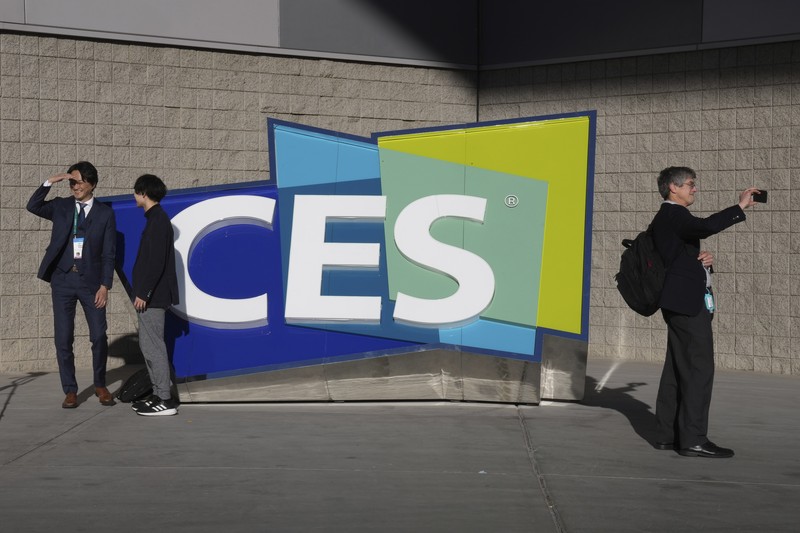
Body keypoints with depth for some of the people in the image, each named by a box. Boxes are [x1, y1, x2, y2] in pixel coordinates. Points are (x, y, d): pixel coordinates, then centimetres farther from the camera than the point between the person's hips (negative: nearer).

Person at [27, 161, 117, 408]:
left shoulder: (105, 213, 1)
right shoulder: (61, 207, 7)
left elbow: (109, 253, -1)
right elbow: (33, 206, -10)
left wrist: (105, 285, -8)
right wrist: (49, 182, -17)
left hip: (91, 281, -1)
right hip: (63, 280, 2)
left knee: (99, 336, -1)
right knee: (63, 339, 1)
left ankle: (100, 386, 18)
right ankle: (70, 391, 12)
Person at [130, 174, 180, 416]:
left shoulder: (157, 221, -15)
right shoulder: (156, 219, 17)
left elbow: (156, 262, -21)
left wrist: (143, 292, -20)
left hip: (152, 297, -10)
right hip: (151, 296, 10)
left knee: (153, 345, -8)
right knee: (149, 345, 14)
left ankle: (165, 400, -6)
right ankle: (159, 394, 19)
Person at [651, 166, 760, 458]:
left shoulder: (673, 217, 23)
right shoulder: (672, 215, -11)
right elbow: (706, 226, -30)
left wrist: (704, 259, 5)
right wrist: (740, 207, -21)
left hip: (683, 302, 11)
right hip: (687, 301, -11)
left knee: (678, 368, 11)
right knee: (699, 368, -12)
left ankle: (667, 434, 15)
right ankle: (693, 439, -13)